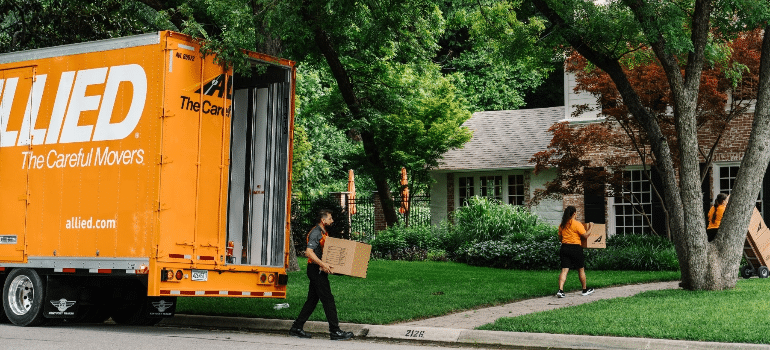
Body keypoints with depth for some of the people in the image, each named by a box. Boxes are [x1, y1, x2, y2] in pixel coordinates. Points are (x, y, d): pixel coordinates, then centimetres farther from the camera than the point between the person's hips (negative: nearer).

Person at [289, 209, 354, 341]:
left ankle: (297, 328, 17)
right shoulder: (316, 233, -15)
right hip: (316, 270, -10)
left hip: (319, 271, 10)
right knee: (328, 300, -8)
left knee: (312, 300, 12)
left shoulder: (324, 233, 17)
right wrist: (322, 264, -33)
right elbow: (308, 252, -25)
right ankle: (335, 331, -6)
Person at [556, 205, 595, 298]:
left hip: (564, 248, 4)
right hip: (575, 248, -4)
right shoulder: (577, 224, -10)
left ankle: (560, 290, -16)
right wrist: (589, 228, 4)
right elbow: (585, 235, -10)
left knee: (564, 270, -1)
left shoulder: (562, 225, 8)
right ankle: (585, 290, 26)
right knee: (581, 269, 13)